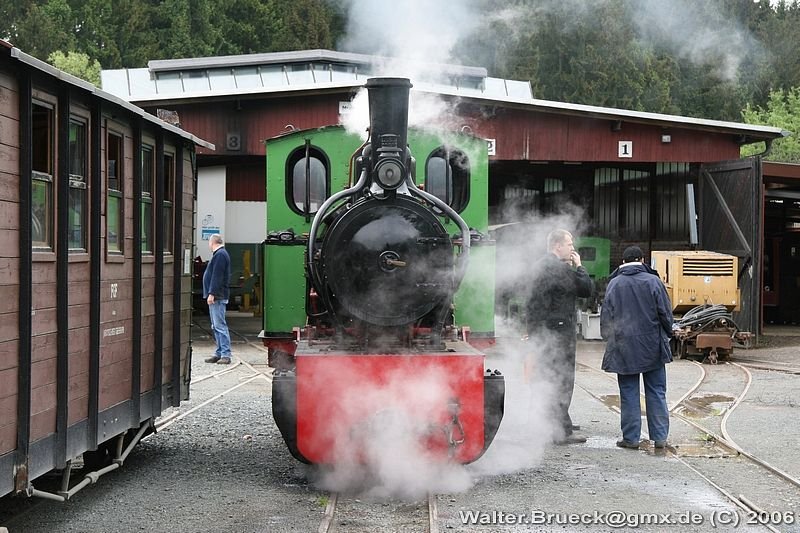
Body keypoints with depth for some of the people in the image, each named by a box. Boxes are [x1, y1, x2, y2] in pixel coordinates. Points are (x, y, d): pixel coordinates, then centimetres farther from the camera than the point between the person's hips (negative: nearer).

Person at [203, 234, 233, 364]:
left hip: (218, 297, -11)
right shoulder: (219, 254, 20)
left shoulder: (220, 255, -13)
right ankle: (220, 353, 16)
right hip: (216, 297, 11)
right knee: (216, 326, 13)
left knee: (220, 325, -12)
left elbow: (217, 276, -21)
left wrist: (212, 293, -23)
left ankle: (226, 355, -14)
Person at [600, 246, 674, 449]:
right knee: (656, 392, 7)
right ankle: (659, 437, 8)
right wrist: (667, 334, 14)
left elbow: (605, 315, 4)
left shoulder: (614, 284, 0)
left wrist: (609, 338, 17)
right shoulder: (653, 281, -4)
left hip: (624, 347, 0)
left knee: (629, 394, 5)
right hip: (652, 346, 0)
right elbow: (665, 312, -1)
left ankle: (631, 438, 6)